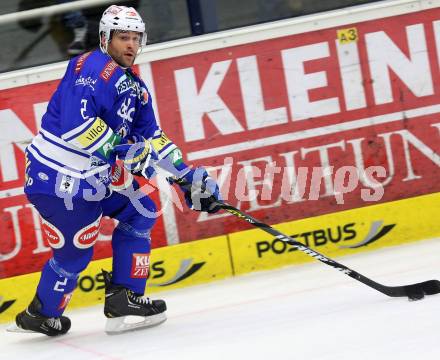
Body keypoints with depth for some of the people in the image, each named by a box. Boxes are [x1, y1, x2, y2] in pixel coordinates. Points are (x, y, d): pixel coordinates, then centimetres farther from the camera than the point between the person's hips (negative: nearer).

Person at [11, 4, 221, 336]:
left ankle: (124, 297, 14)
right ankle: (40, 316, 19)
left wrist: (189, 178, 12)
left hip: (93, 175, 10)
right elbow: (77, 122, -30)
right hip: (56, 176, -10)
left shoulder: (134, 87, 13)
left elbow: (153, 137, 18)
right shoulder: (95, 67, -17)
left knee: (140, 212, 13)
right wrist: (123, 151, -27)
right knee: (74, 253, 0)